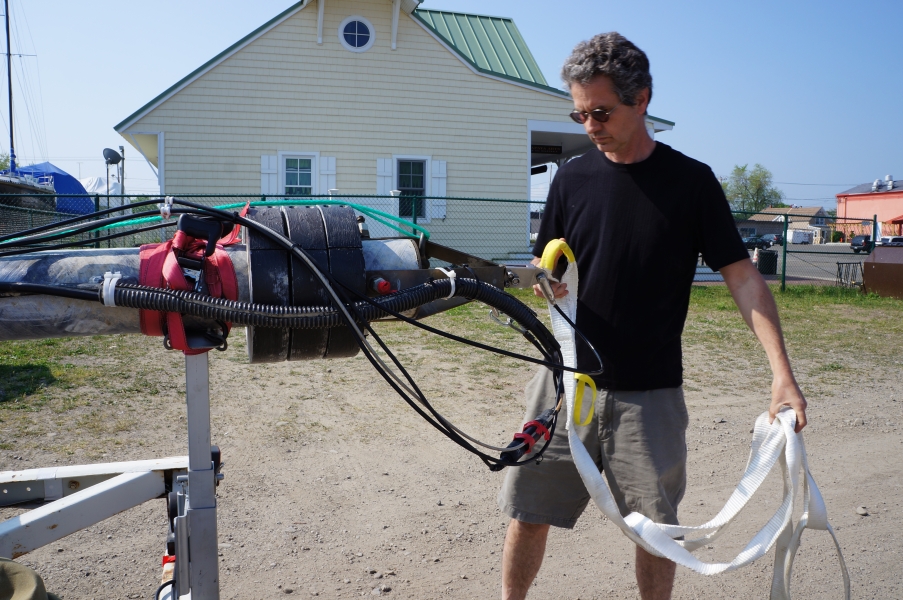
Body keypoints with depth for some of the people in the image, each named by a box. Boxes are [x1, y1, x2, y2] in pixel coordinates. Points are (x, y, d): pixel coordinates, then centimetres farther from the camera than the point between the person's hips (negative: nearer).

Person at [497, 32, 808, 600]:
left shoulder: (691, 180, -2)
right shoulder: (573, 177, 5)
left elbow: (743, 276, -3)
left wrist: (782, 372, -13)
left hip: (650, 393, -1)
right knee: (529, 514, 6)